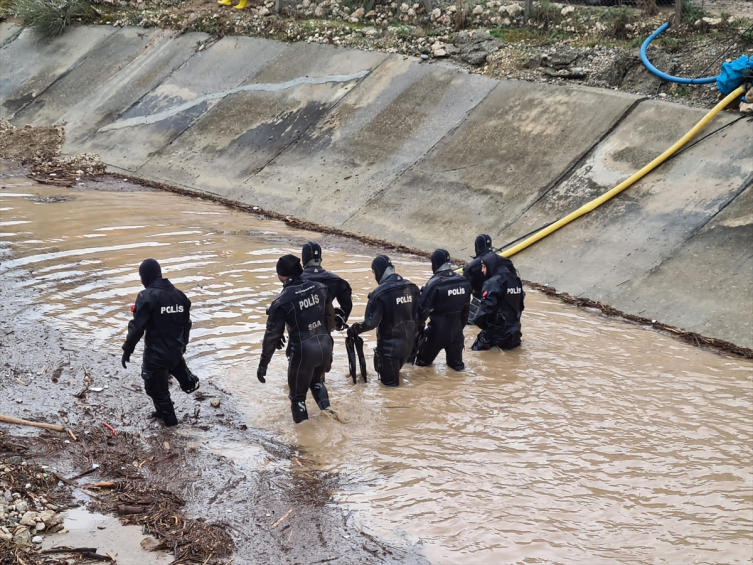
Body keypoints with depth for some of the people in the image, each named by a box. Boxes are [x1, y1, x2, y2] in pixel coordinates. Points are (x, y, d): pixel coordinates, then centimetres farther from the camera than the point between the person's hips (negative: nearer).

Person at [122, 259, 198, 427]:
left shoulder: (147, 296, -19)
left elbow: (137, 326, -20)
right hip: (176, 350, 7)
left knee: (156, 387, 13)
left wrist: (127, 349, -11)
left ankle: (168, 417, 24)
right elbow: (186, 323, 13)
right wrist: (183, 344, 29)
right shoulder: (178, 294, 3)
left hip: (156, 353, -7)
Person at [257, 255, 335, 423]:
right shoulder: (319, 288, -1)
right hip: (325, 346, 6)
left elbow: (272, 334, -13)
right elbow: (330, 316, 12)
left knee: (298, 394, 13)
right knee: (317, 381, 34)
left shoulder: (282, 301, -17)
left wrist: (263, 364, -4)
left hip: (303, 351, -6)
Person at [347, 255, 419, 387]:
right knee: (395, 370, 30)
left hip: (390, 344, -6)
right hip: (409, 341, 6)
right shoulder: (411, 287, -1)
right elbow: (420, 314, 6)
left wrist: (354, 329, -6)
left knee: (390, 380, 10)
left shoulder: (380, 293, -21)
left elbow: (370, 323, -22)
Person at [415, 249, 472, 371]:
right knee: (455, 361, 17)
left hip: (437, 329, -4)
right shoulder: (464, 281, 0)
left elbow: (423, 308, -16)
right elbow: (466, 308, 10)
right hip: (456, 329, 4)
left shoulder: (435, 283, -19)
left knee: (424, 359, 17)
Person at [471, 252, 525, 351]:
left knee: (476, 350, 0)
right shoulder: (515, 279, 8)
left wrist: (477, 320, -6)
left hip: (496, 332, -7)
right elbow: (520, 305, 16)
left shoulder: (493, 282, -18)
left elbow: (486, 307, -23)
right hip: (514, 330, 8)